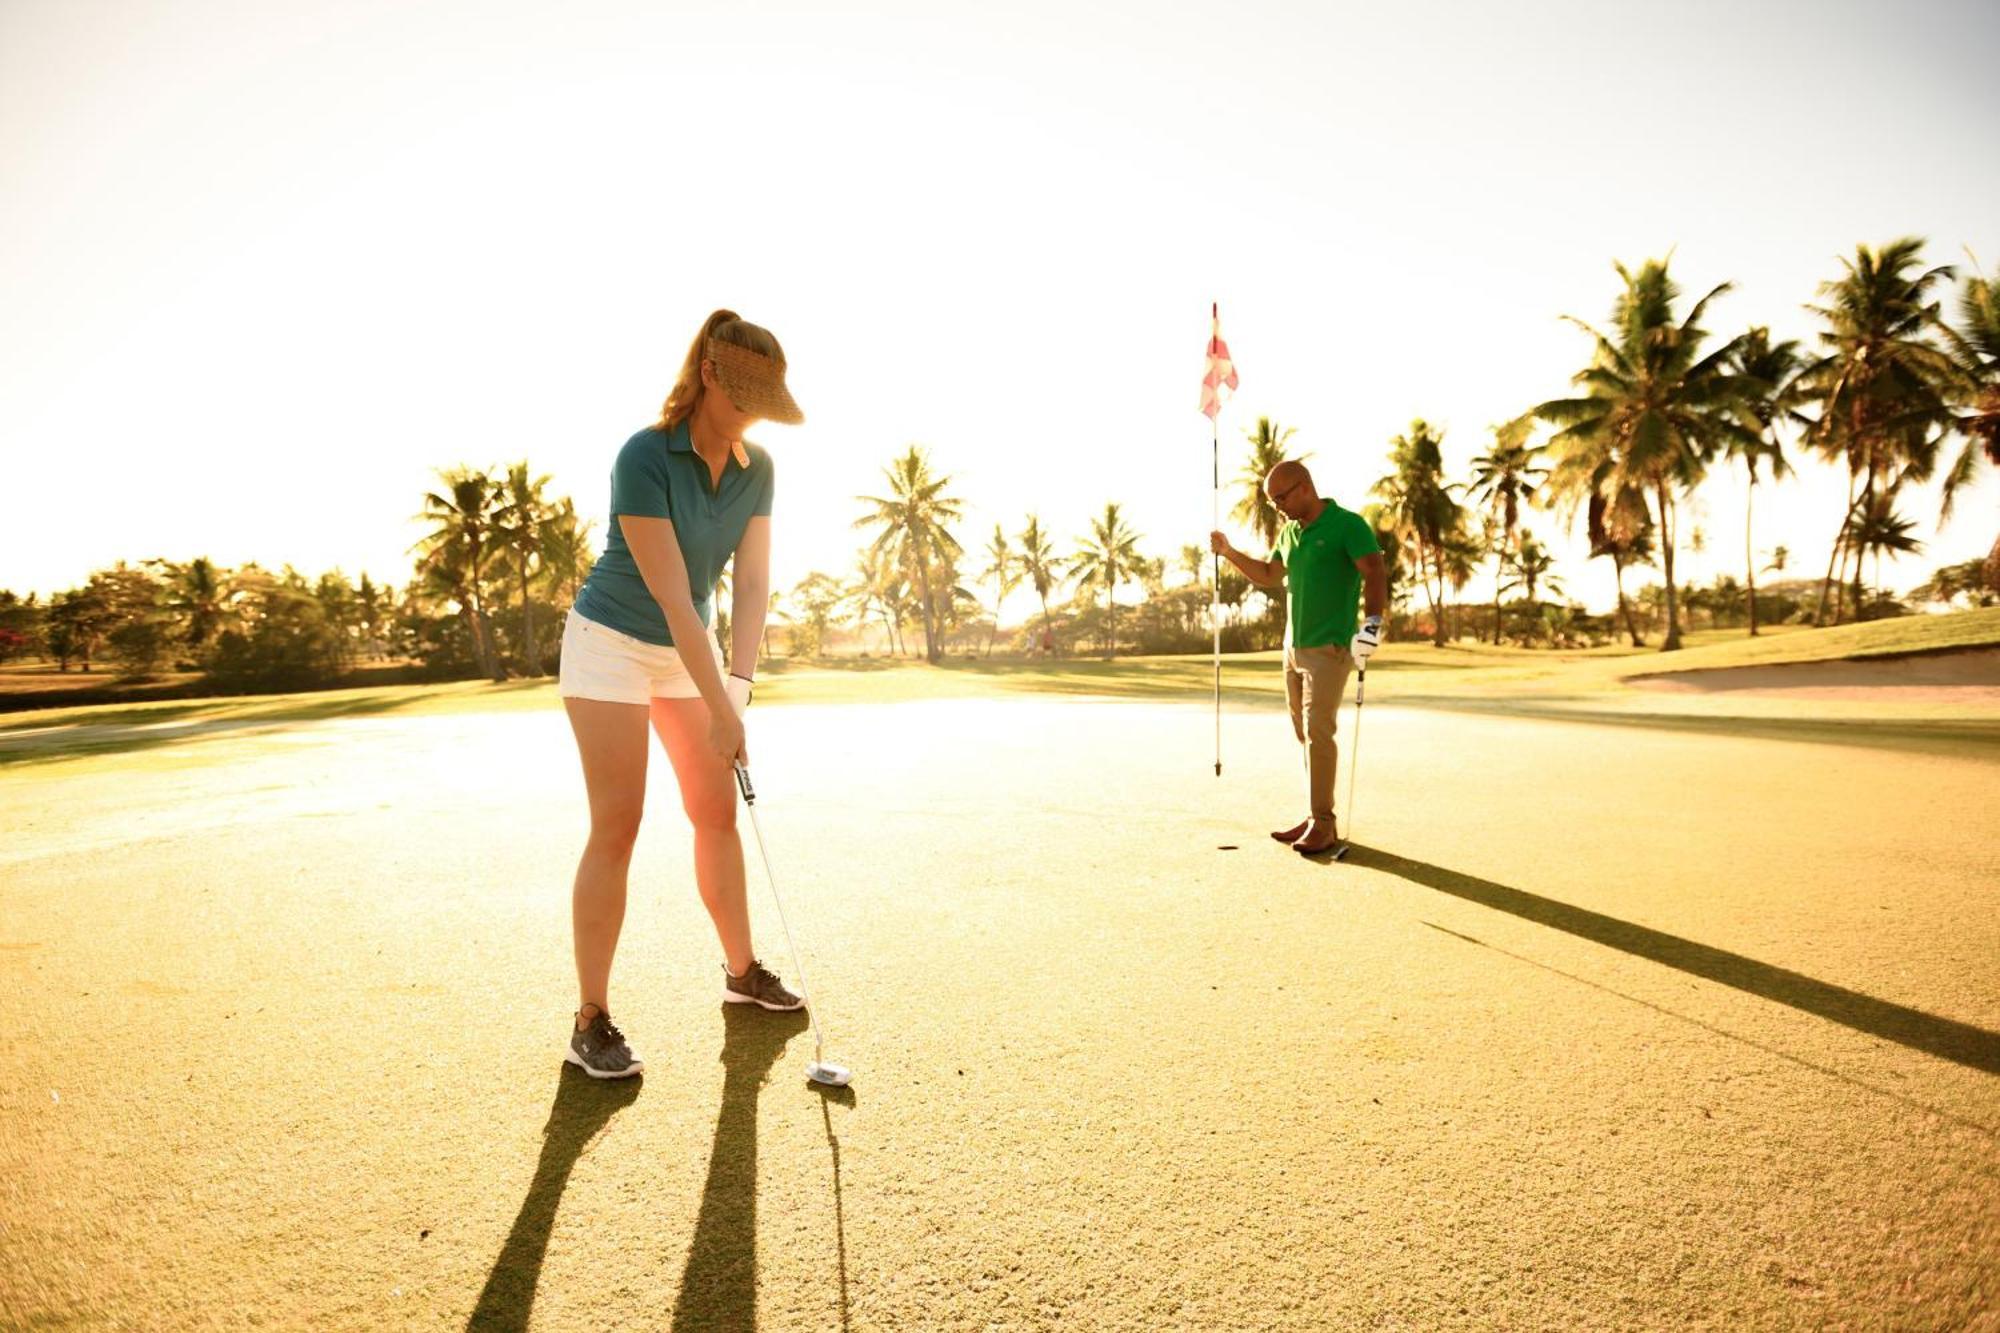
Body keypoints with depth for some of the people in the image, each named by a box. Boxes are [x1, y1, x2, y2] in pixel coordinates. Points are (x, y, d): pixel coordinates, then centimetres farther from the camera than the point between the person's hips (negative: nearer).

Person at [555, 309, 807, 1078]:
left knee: (718, 811, 9)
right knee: (618, 825, -8)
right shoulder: (643, 458, -25)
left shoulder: (756, 468, -6)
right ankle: (591, 1021, 3)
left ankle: (741, 970, 25)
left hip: (687, 647, 6)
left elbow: (752, 583, -9)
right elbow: (670, 595, -28)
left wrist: (739, 683, -21)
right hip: (612, 643, -6)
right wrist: (721, 713, -27)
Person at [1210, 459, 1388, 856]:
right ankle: (1316, 818, 16)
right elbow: (1270, 576, 26)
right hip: (1294, 646, 8)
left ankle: (1322, 823, -5)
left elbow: (1376, 575, -19)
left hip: (1329, 648, -7)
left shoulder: (1348, 525, -9)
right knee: (1305, 734, 9)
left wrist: (1373, 623, -33)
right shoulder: (1289, 532, 14)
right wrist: (1229, 553, 15)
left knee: (1317, 732, -12)